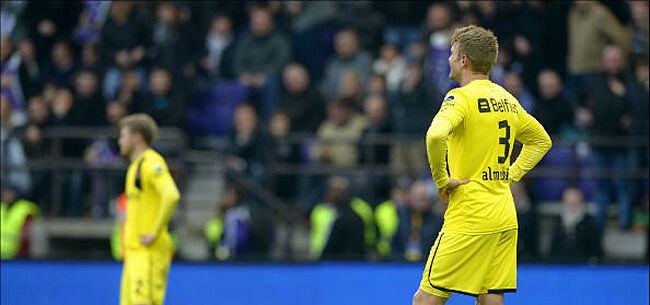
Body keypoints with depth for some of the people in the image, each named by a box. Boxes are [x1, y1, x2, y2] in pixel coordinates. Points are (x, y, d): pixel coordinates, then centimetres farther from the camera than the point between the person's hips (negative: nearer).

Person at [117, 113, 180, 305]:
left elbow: (171, 196, -26)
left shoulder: (151, 163, -11)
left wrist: (155, 233, -22)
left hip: (149, 253, -10)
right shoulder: (136, 166, 19)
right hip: (134, 251, 10)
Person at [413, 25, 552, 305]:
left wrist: (441, 179, -16)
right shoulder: (507, 100, 14)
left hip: (469, 221, -8)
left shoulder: (461, 98, -10)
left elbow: (436, 135, -30)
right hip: (505, 218, 8)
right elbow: (541, 140, 29)